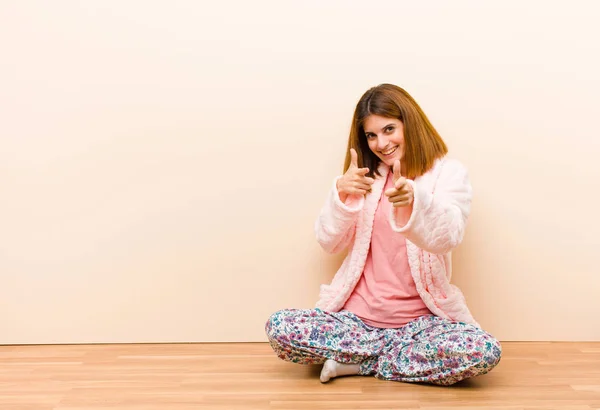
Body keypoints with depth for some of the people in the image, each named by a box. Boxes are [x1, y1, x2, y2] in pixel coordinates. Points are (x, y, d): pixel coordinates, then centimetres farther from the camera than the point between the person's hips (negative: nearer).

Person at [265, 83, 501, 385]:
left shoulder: (448, 172, -1)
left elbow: (447, 238, -19)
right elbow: (329, 242, 4)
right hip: (358, 317, 2)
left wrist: (413, 200, -40)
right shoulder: (366, 177, 11)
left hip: (420, 322, -2)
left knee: (483, 352, -31)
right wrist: (341, 194, -14)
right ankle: (402, 356, -7)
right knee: (279, 328, -21)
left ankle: (357, 362, -11)